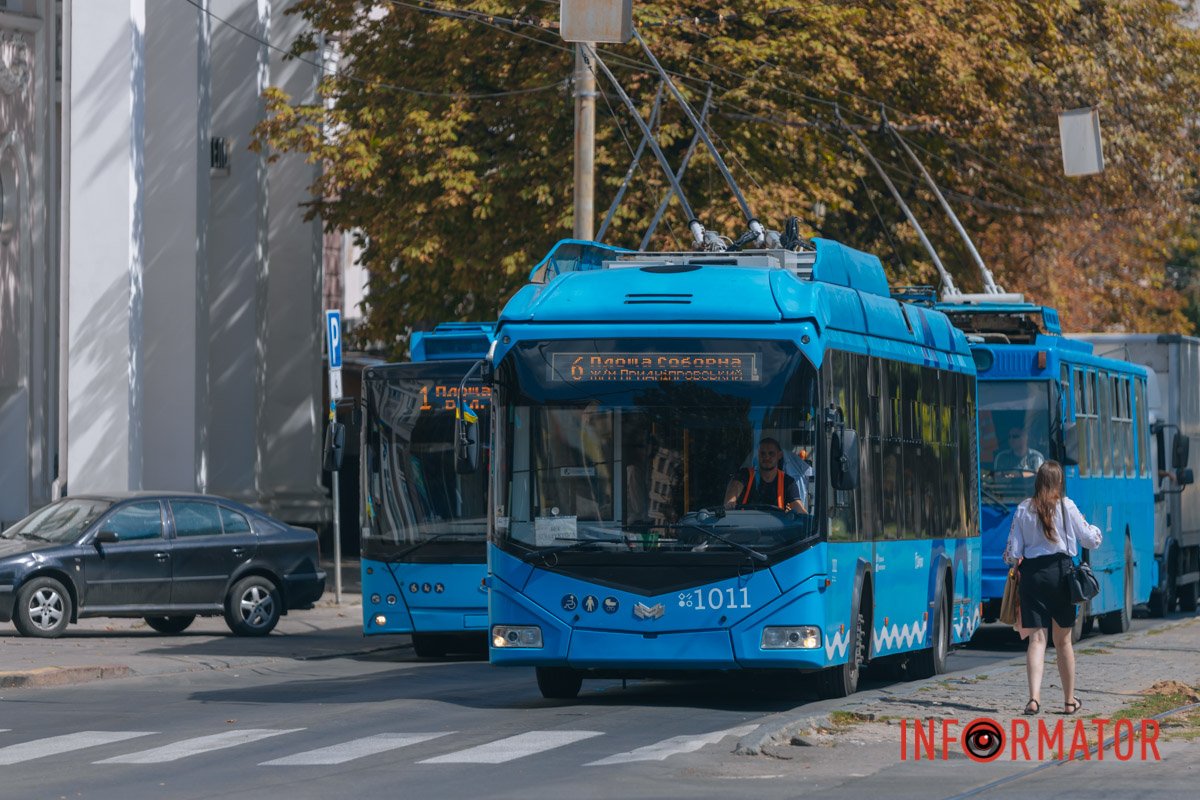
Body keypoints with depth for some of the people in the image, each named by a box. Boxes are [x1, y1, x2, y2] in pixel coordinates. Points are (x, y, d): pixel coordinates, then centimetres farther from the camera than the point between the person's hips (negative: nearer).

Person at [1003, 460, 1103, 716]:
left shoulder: (1023, 509, 1)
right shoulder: (1066, 507, -3)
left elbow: (1013, 553, 0)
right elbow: (1090, 539, 5)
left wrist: (1012, 559, 23)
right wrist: (1094, 529, 27)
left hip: (1031, 573, 0)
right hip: (1060, 571, 0)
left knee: (1036, 638, -2)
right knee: (1063, 640, 12)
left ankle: (1034, 697, -21)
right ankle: (1069, 700, 23)